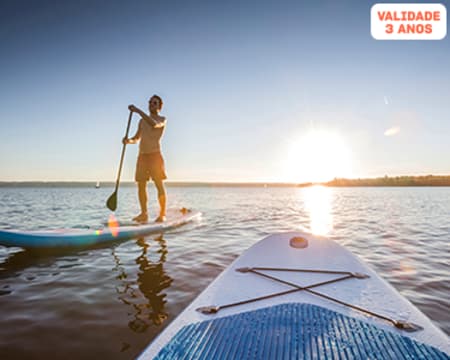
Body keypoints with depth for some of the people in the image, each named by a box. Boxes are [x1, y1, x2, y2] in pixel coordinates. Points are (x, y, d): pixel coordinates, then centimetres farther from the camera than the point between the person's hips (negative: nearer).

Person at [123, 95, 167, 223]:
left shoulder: (162, 119, 2)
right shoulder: (142, 121, 20)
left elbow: (154, 124, -22)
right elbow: (136, 138, 22)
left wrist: (138, 111, -22)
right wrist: (128, 140, -1)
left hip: (155, 154, -6)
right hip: (142, 155, 6)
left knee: (159, 185, -8)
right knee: (141, 185, 2)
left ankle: (162, 214, -1)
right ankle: (144, 214, 9)